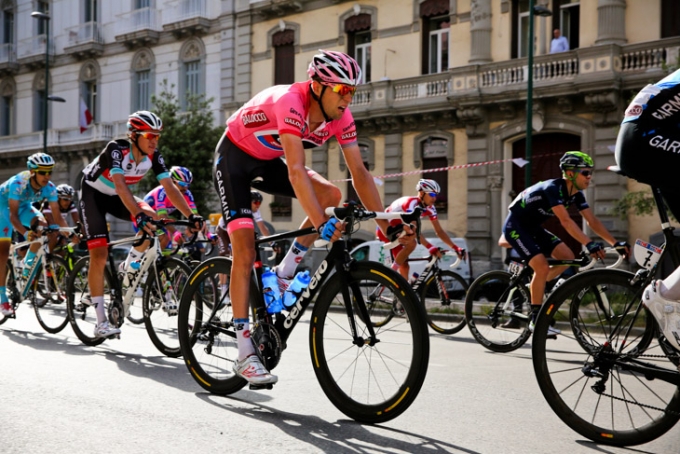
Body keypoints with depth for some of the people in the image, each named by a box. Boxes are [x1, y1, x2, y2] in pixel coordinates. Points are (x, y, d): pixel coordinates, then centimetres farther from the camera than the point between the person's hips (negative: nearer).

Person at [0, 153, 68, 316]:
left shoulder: (49, 188, -24)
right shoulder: (18, 184, -37)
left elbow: (57, 216, -22)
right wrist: (26, 233, -56)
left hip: (23, 205, 5)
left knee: (43, 226, -26)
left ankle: (28, 264, -3)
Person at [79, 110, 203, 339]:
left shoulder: (153, 156, -15)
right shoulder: (116, 149, -31)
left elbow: (170, 187, -21)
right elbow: (120, 185, -44)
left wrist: (191, 216, -33)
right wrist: (138, 215, -57)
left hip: (116, 197, 5)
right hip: (93, 194, -5)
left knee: (153, 218, -26)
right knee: (99, 255, -14)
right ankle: (101, 322, -9)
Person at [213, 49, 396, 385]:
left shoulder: (340, 116, -15)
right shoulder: (290, 102, -36)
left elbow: (359, 173, -14)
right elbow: (296, 171, -44)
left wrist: (387, 226, -19)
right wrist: (322, 225, -51)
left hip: (267, 162, 7)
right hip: (234, 158, -7)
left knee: (331, 195, -15)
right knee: (245, 251, -14)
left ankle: (283, 274, -2)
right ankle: (245, 355, -10)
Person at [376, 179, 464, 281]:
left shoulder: (430, 208, -6)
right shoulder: (411, 203, -31)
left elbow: (439, 231, -4)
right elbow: (413, 230, -40)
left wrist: (455, 247, -15)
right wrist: (430, 247, -49)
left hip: (397, 229, 9)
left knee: (404, 266, 3)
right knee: (412, 243, -31)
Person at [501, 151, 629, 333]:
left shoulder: (576, 194, -3)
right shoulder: (553, 188, -28)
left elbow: (592, 221, -4)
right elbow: (566, 221, -39)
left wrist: (615, 243, -13)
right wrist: (589, 244, -47)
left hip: (532, 227, 9)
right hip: (516, 226, -9)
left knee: (567, 257, -1)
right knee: (542, 267, -21)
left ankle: (532, 288, 16)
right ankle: (536, 320, -10)